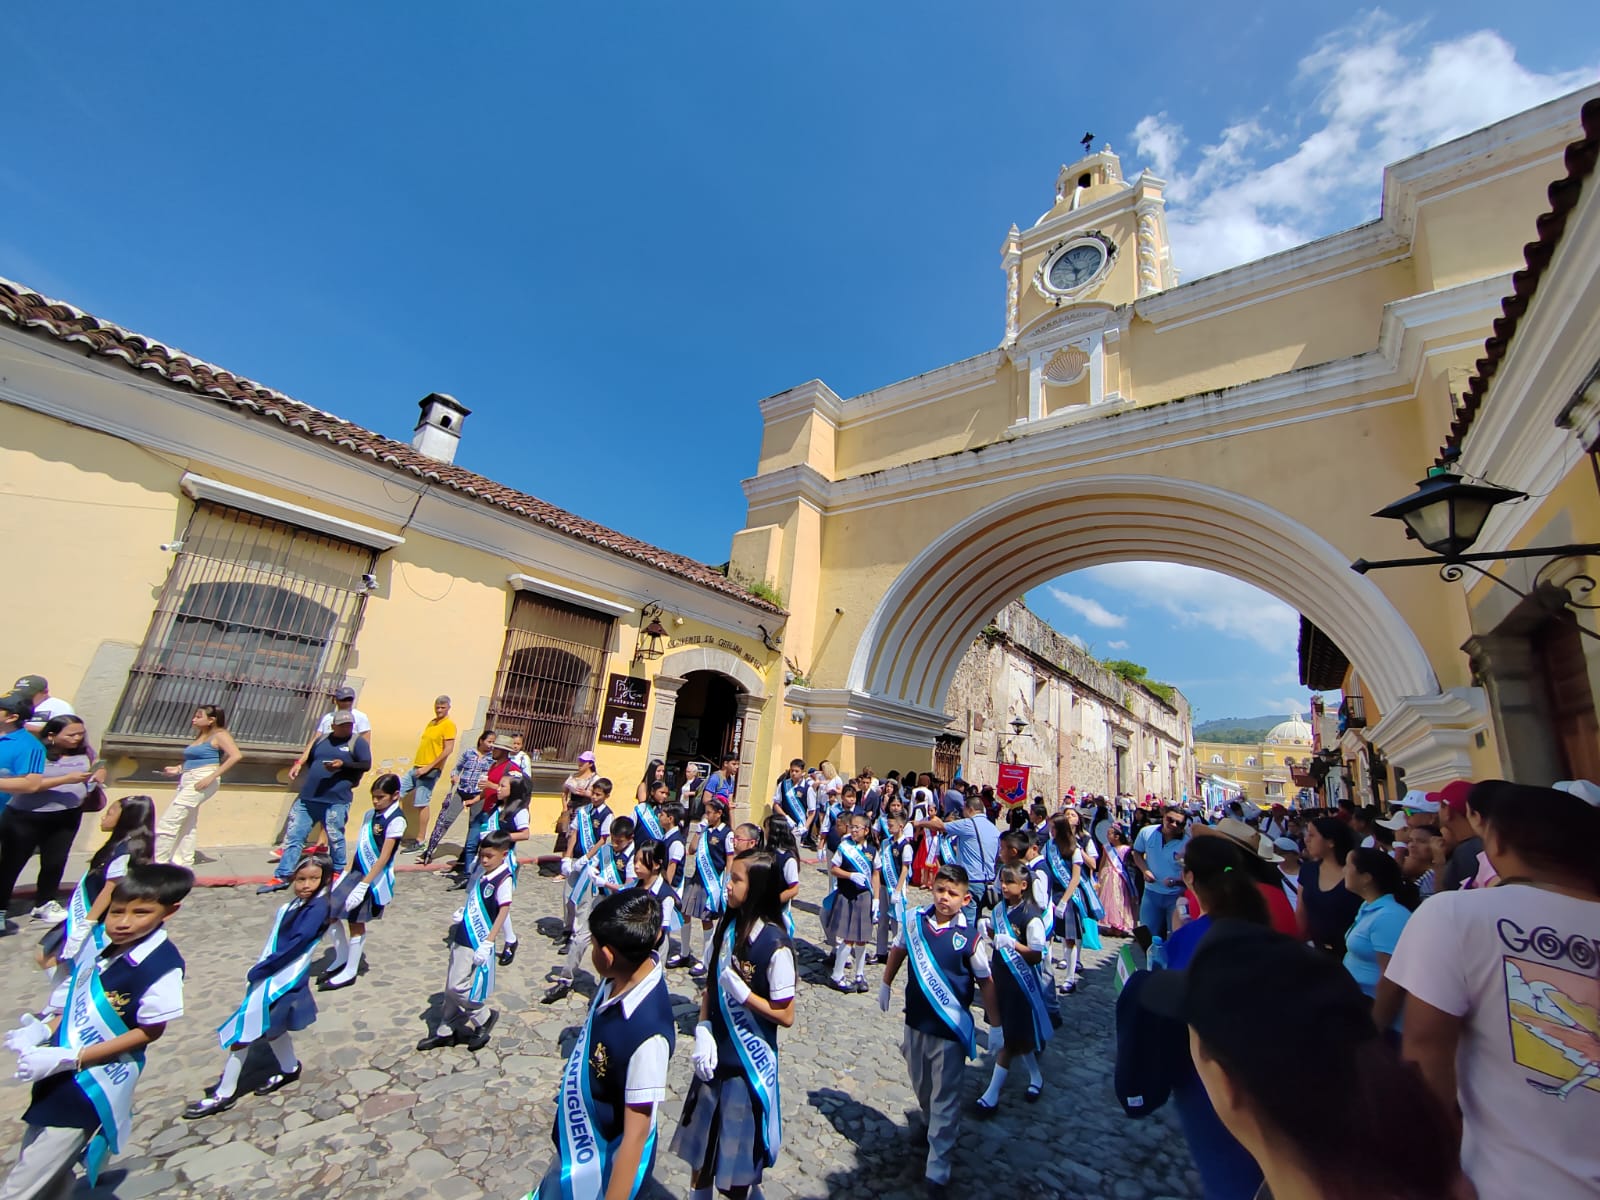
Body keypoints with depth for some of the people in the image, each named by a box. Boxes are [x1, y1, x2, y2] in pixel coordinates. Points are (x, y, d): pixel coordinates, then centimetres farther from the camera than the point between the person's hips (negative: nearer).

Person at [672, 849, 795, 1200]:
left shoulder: (775, 945, -24)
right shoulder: (725, 927, -5)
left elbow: (786, 1015, -18)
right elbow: (709, 987, 3)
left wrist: (742, 992, -25)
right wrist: (703, 1031, -10)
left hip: (749, 1061, -5)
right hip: (716, 1054, 6)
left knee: (738, 1152, 15)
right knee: (701, 1143, 23)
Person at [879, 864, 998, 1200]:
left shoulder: (969, 936, -18)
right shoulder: (914, 920, -11)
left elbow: (985, 982, -6)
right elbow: (898, 950, 8)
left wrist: (995, 1024, -2)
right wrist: (885, 983, 17)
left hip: (951, 1029, -4)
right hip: (915, 1021, 4)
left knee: (945, 1098, 5)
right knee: (921, 1084, 24)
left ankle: (937, 1172, 19)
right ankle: (931, 1127, 53)